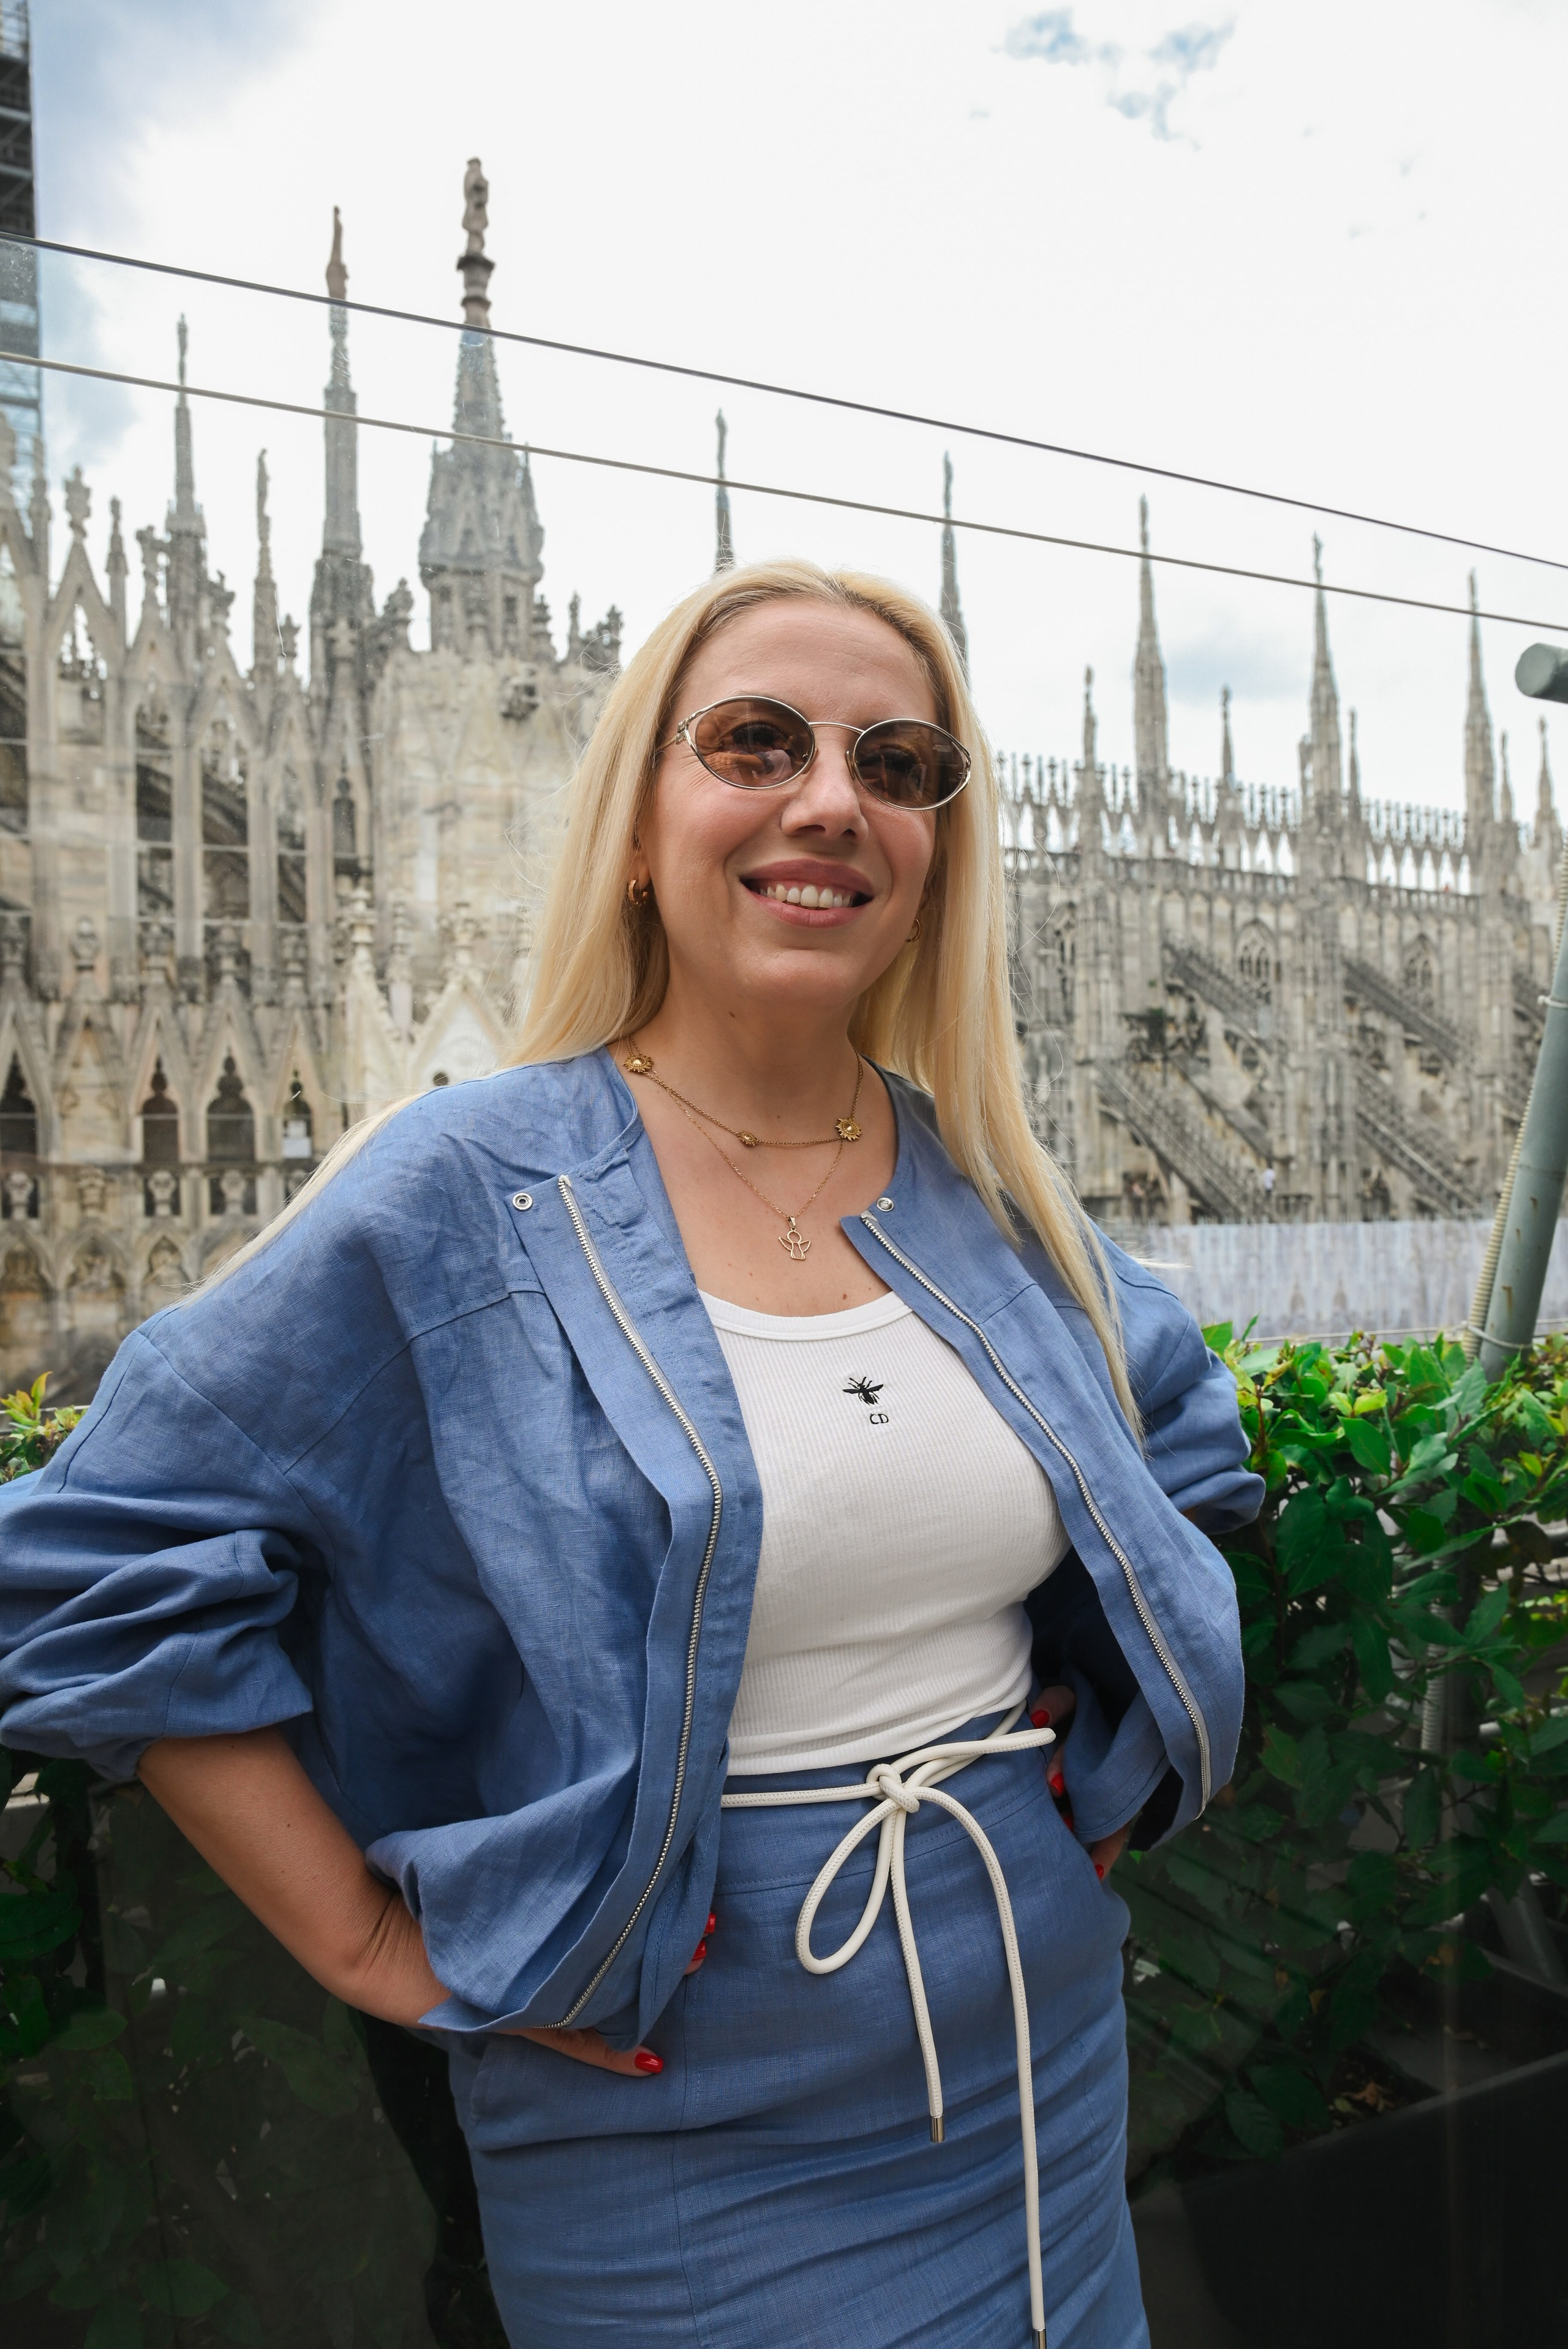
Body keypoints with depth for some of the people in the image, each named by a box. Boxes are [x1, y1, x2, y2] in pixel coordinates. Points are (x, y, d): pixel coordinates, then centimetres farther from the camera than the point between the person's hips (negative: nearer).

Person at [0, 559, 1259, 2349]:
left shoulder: (992, 1189, -1)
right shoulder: (464, 1197, -15)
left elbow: (1186, 1448, 17)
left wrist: (1111, 1765, 7)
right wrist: (371, 1946, -13)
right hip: (684, 2155, -4)